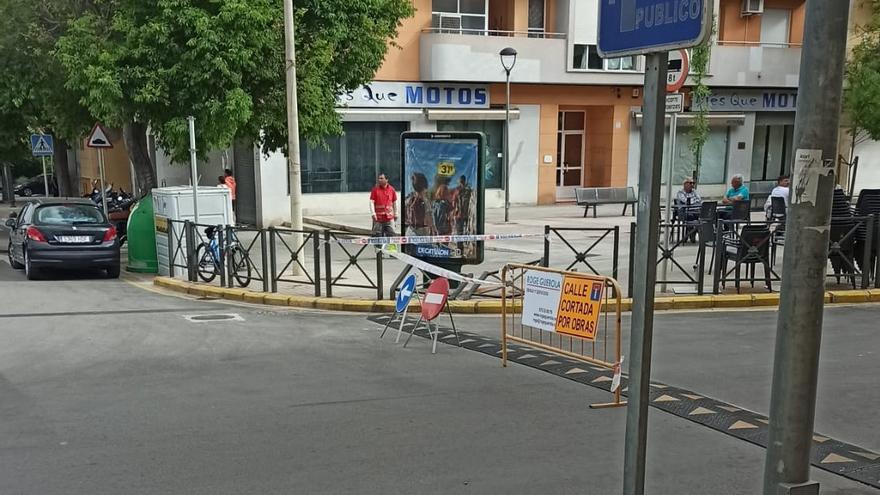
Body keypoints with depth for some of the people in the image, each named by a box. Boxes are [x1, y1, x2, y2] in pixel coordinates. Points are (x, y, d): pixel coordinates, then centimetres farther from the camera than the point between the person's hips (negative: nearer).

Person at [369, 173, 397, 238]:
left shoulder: (391, 189, 5)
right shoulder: (375, 189, -1)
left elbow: (394, 202, 13)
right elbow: (371, 202, -4)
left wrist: (395, 214, 15)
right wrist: (373, 213, -15)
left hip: (389, 217, 2)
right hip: (378, 217, -1)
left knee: (391, 234, 1)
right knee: (377, 235, 4)